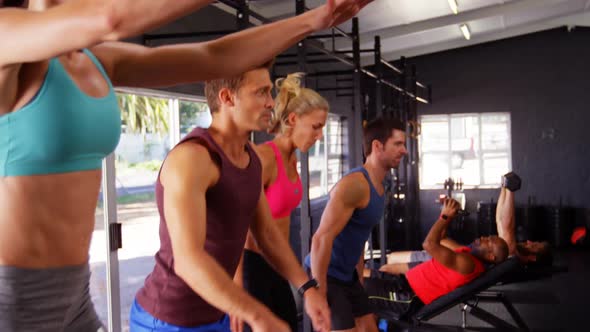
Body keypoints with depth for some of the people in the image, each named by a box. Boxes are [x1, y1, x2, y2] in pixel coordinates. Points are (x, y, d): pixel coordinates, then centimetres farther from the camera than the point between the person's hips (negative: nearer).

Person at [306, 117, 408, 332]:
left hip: (346, 276, 10)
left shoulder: (378, 187, 10)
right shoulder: (355, 184, -21)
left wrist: (359, 281, 20)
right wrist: (319, 294, -26)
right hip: (324, 276, -10)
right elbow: (321, 239, -27)